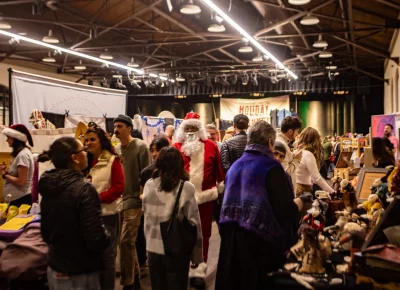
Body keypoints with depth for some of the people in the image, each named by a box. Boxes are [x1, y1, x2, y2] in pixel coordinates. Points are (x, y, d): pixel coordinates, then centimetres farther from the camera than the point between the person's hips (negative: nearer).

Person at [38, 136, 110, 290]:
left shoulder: (48, 187, 1)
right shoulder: (84, 189, -22)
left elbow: (45, 233, 12)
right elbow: (96, 238, -24)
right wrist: (107, 239, -4)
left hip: (54, 270, 7)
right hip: (79, 275, -7)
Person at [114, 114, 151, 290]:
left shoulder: (140, 147, -9)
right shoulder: (116, 149, 10)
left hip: (133, 200, -6)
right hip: (119, 199, 6)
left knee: (126, 241, -9)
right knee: (130, 241, 14)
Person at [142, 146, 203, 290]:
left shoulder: (149, 185, -3)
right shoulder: (186, 187, -13)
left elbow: (146, 217, 4)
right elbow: (194, 222, -10)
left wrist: (149, 241, 15)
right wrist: (196, 255, -1)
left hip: (153, 247, 3)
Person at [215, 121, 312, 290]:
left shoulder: (235, 166, 8)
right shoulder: (271, 167, -11)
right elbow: (286, 211, -16)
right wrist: (302, 200, 3)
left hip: (231, 238, 6)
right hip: (259, 240, -6)